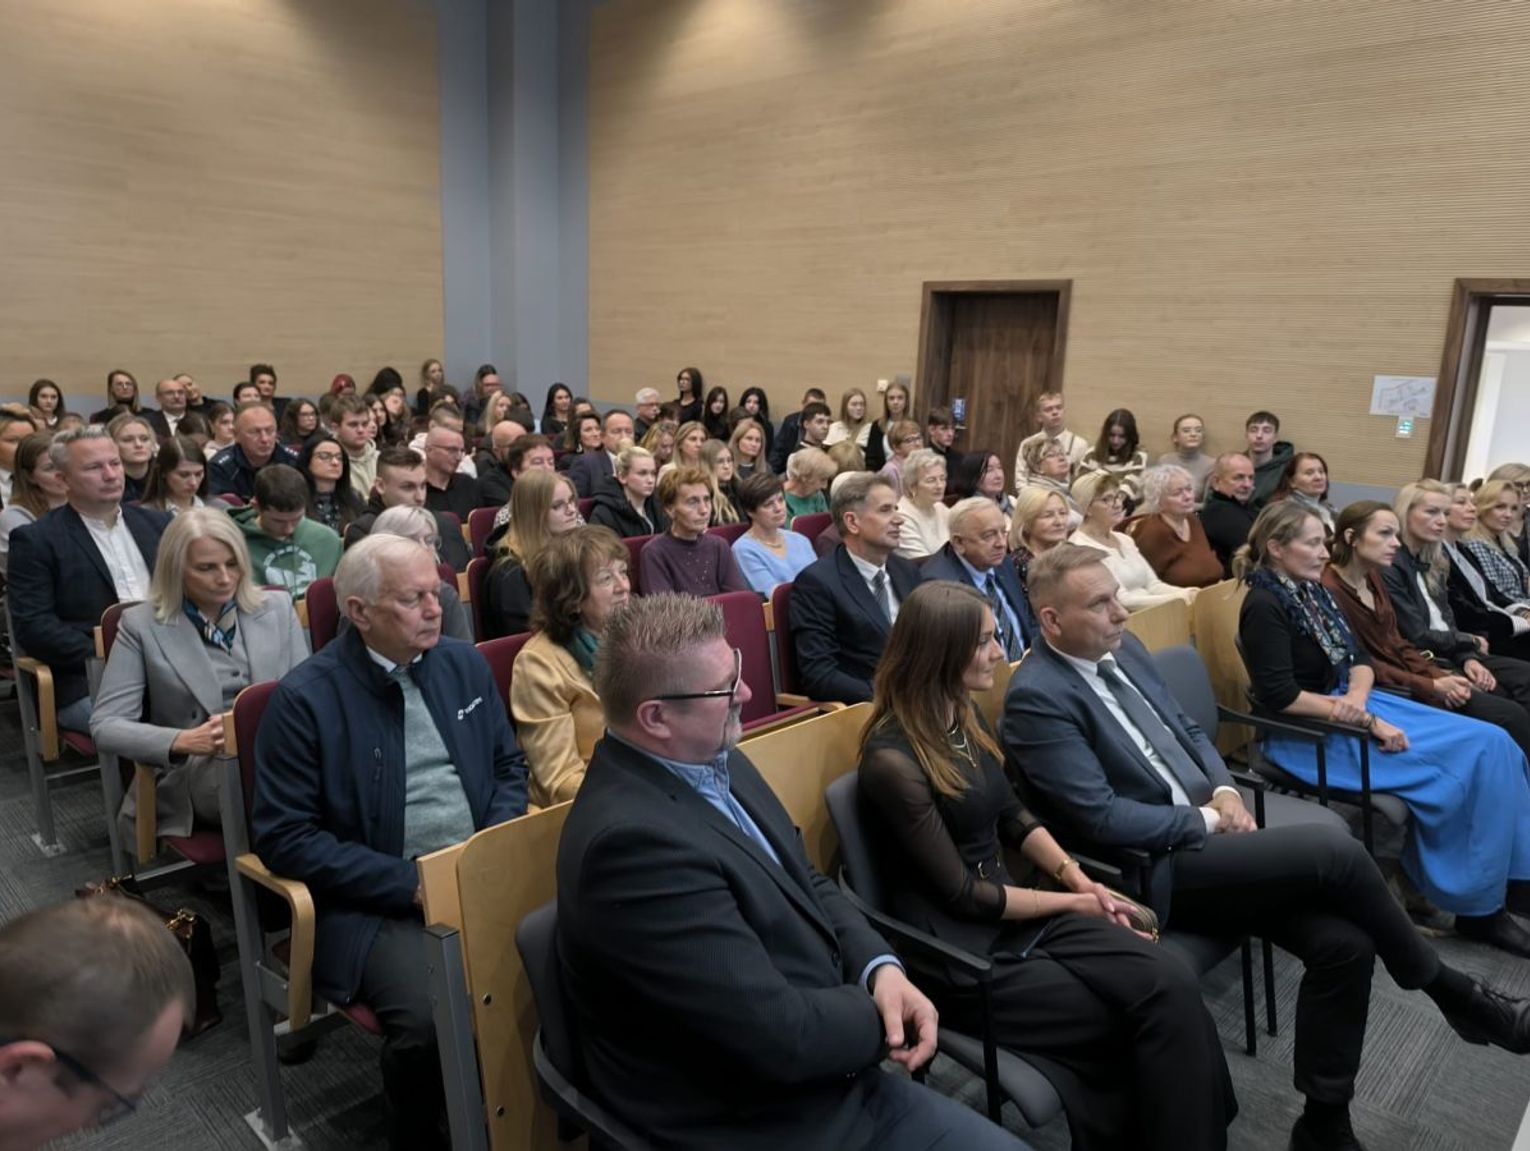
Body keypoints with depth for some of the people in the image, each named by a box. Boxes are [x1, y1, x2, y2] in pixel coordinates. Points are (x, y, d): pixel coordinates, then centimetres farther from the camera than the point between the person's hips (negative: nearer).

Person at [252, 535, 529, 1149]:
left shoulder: (464, 664, 7)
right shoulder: (304, 697, -8)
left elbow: (510, 767, 15)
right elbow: (284, 836, -9)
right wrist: (411, 882, -15)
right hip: (374, 903, -4)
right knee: (429, 1017, -30)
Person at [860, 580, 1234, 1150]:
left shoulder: (965, 715, 5)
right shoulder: (893, 760, -21)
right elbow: (961, 894, -16)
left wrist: (1084, 883, -1)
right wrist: (1075, 903, -7)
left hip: (1017, 910, 7)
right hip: (963, 954, -7)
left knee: (1172, 985, -15)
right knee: (1153, 1014, -13)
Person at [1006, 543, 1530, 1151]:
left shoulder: (1122, 647, 8)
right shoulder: (1037, 697, -19)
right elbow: (1102, 818, -21)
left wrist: (1224, 790, -2)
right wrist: (1207, 819, -11)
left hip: (1204, 826, 8)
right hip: (1155, 869, -8)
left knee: (1343, 942, -9)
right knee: (1333, 847, -21)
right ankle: (1451, 991, 6)